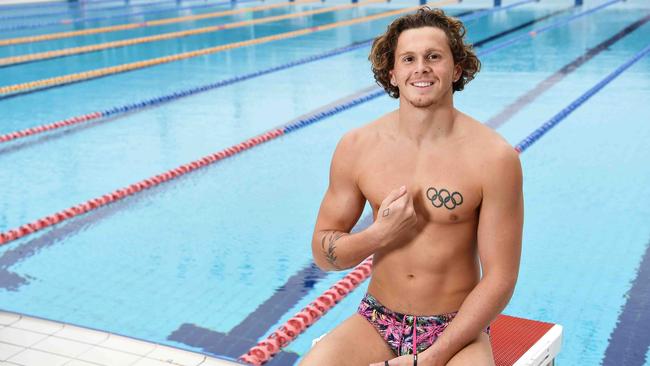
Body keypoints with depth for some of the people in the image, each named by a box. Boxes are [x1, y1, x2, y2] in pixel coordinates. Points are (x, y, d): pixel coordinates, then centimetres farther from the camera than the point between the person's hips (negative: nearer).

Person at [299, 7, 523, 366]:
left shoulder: (493, 157, -11)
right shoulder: (356, 147, -3)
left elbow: (500, 278, -10)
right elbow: (322, 251, 4)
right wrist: (381, 233, -16)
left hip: (457, 330, -2)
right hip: (376, 323, 2)